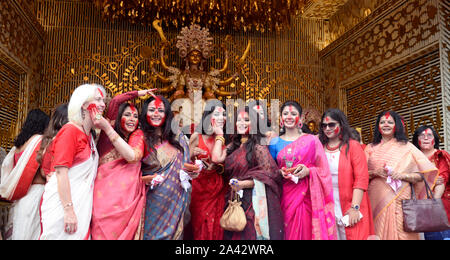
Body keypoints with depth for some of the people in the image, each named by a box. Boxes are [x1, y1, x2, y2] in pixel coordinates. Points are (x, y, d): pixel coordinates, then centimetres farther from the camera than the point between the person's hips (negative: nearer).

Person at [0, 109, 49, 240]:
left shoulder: (19, 142, 15)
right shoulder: (40, 139, -7)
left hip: (19, 197, 8)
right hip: (35, 192, -8)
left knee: (19, 231, 9)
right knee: (32, 233, -7)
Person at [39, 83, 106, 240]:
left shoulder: (89, 135, 14)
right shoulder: (71, 130, -10)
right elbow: (61, 171, -18)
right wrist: (69, 210, -22)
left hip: (81, 202, 8)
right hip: (63, 203, -8)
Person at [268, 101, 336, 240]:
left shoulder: (311, 140, 2)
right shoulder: (275, 143, 8)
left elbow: (323, 170, 2)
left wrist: (308, 171, -16)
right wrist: (280, 172, -7)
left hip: (307, 196, -1)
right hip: (285, 197, 2)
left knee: (306, 232, -1)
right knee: (289, 232, 4)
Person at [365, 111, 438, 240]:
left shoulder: (406, 147, 6)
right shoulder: (370, 148, 11)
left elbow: (422, 174, 2)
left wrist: (402, 175, -13)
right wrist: (375, 172, -10)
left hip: (400, 199, -1)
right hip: (377, 199, 2)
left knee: (401, 233, -5)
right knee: (380, 232, 0)